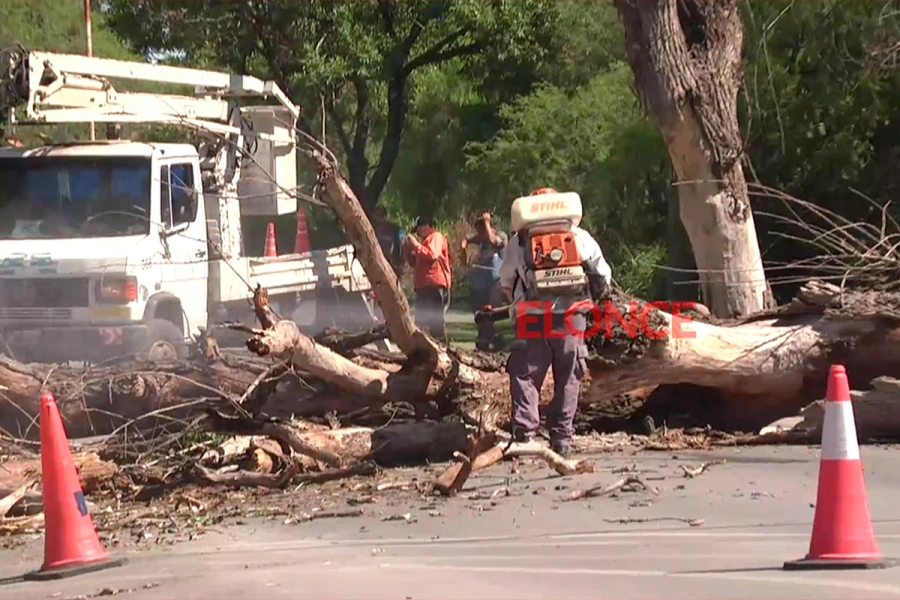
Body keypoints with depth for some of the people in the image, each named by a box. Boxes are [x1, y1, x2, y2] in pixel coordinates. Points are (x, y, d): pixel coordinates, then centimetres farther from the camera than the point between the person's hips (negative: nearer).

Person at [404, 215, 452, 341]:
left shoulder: (436, 237, -2)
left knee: (436, 318, -14)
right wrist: (408, 249, 16)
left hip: (435, 284, -10)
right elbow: (415, 263, 29)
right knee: (421, 319, 11)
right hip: (423, 285, 10)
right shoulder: (426, 240, 27)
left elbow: (432, 255, -19)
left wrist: (416, 245, -14)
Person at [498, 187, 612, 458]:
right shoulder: (578, 236, 10)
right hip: (570, 316, 0)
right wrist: (591, 298, 30)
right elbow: (602, 274, 13)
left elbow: (506, 280, 15)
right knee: (568, 378, 9)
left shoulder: (518, 241, 10)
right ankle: (562, 437, 5)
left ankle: (524, 434, -11)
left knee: (525, 376, 3)